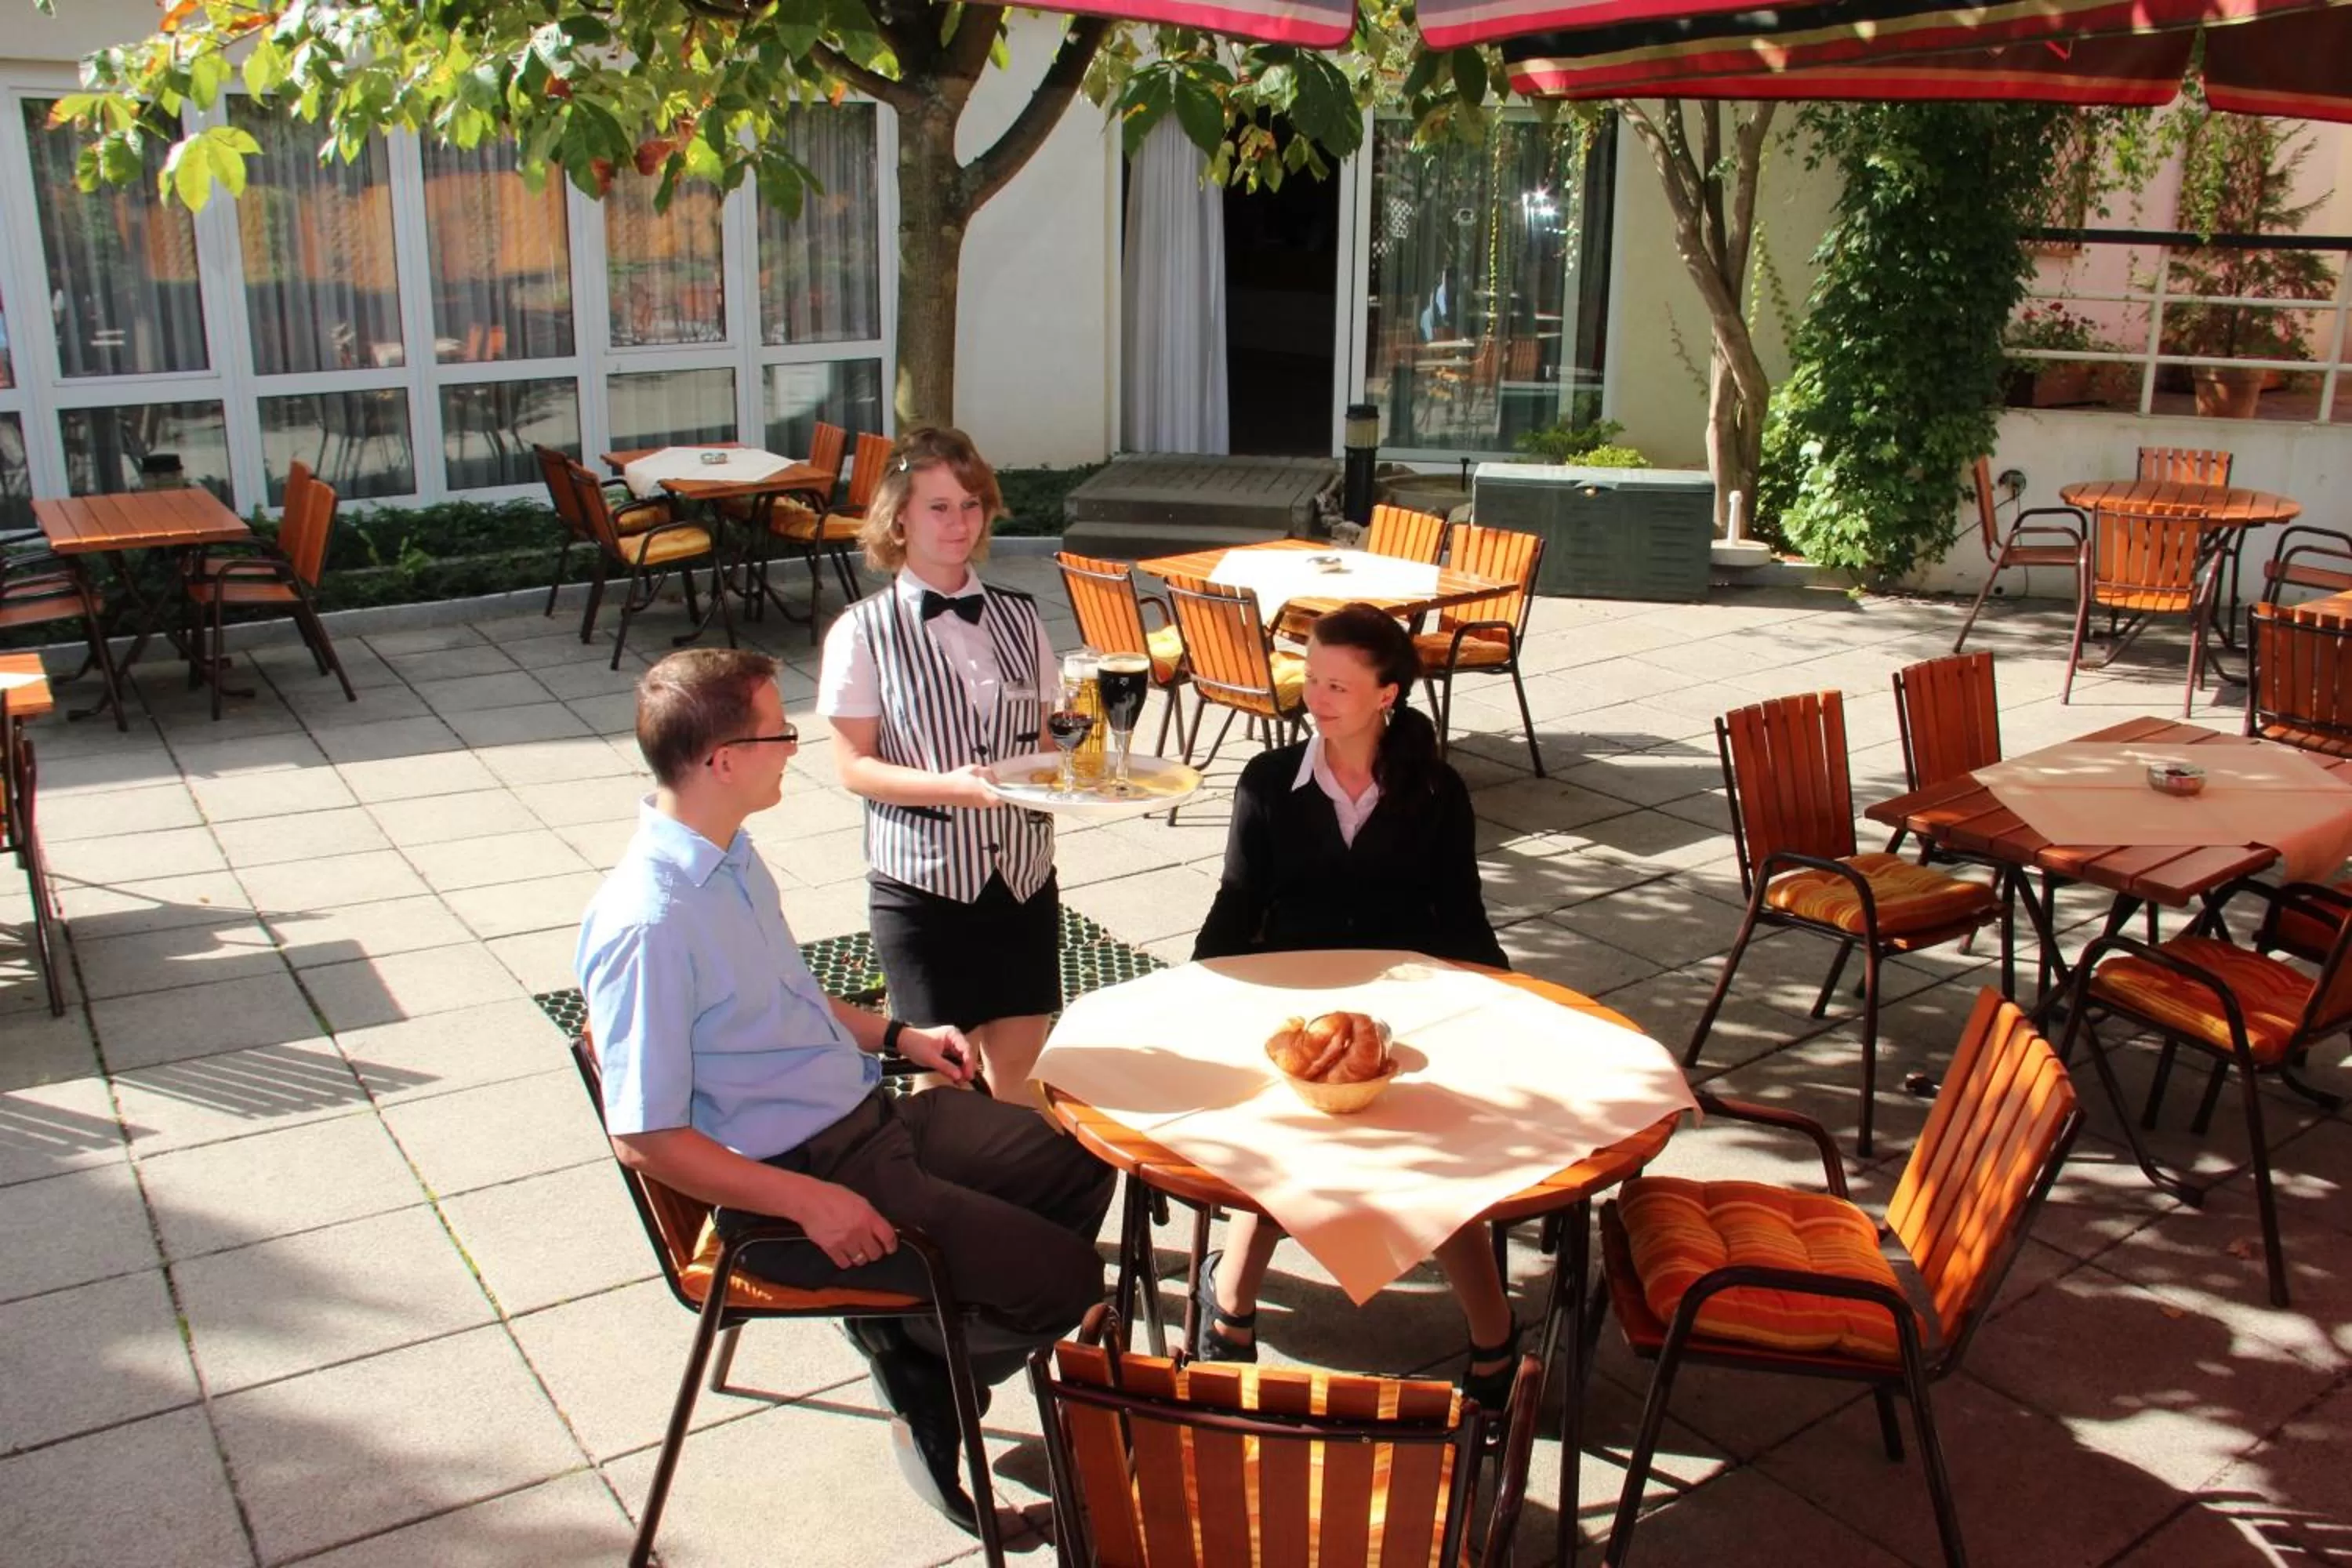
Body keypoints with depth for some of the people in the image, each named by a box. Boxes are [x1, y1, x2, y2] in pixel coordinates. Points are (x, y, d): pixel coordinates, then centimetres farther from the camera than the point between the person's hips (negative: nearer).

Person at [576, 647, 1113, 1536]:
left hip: (871, 1115, 9)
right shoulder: (646, 924, -26)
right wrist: (808, 1202, -23)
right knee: (1063, 1280, -14)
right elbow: (644, 1137, -23)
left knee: (1090, 1168, 11)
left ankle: (913, 1334, 18)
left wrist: (897, 1035, 10)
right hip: (786, 1177, -9)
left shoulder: (729, 854, 4)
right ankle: (922, 1379, 16)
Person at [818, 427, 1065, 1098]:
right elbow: (854, 766, -8)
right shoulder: (864, 632, -7)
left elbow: (1043, 740, 11)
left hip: (1022, 872, 4)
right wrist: (948, 785, -23)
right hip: (922, 881, -3)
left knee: (1015, 1065, 11)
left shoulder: (1019, 617, 6)